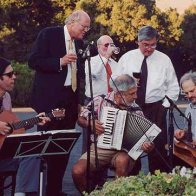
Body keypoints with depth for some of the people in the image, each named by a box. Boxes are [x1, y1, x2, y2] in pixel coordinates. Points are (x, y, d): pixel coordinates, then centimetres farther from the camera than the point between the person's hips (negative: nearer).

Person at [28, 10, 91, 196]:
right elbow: (33, 61, -10)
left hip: (70, 99, 6)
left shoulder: (79, 42, 15)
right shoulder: (48, 34, -5)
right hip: (49, 99, -6)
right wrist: (60, 62, -20)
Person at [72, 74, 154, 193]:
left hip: (122, 151, 0)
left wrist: (146, 145, -23)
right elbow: (81, 119, 7)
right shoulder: (100, 101, -2)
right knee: (77, 171, -25)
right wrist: (90, 124, -15)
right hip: (99, 149, 0)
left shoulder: (136, 111, -1)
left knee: (123, 161, -37)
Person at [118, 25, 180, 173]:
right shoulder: (126, 58, 3)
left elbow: (173, 87, 6)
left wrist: (164, 106, -2)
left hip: (156, 109, -1)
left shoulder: (164, 60, 2)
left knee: (158, 146, -4)